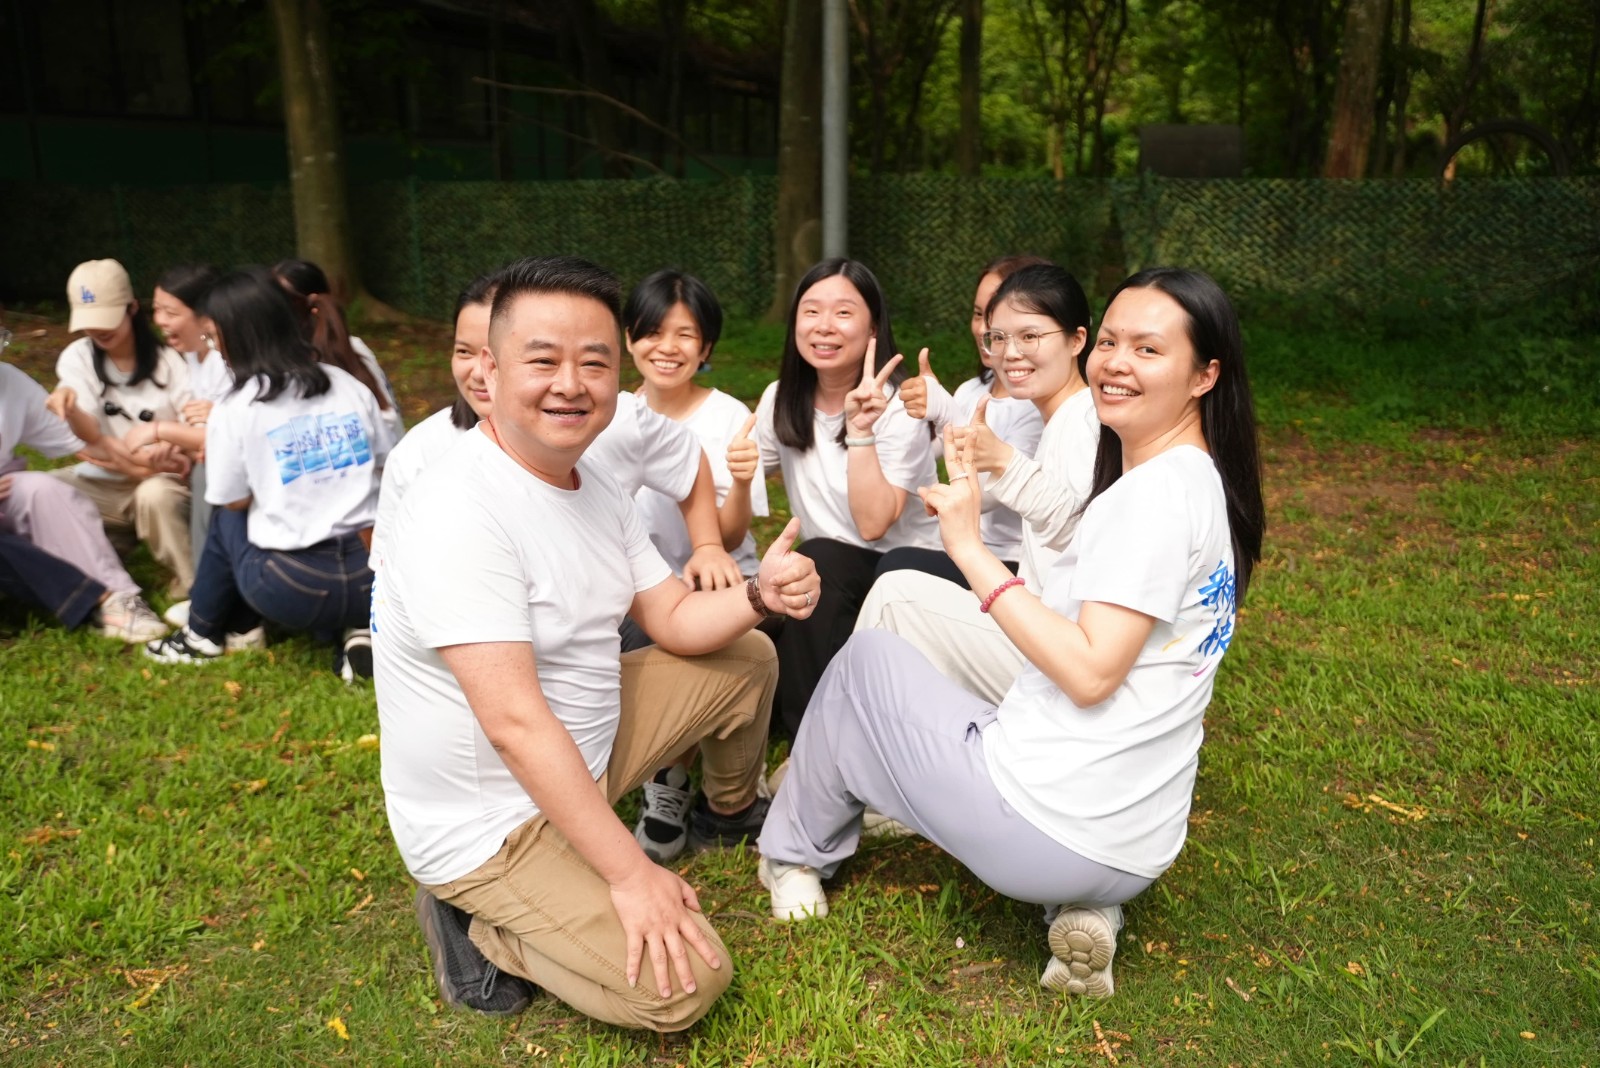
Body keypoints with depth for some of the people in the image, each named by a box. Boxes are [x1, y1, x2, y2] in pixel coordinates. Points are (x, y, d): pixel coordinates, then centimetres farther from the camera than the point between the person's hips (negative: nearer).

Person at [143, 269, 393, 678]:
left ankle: (202, 635, 37)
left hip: (293, 592, -3)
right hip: (372, 578, 3)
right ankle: (358, 631, 9)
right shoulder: (350, 387, 6)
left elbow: (235, 502, 4)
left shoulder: (234, 412, -5)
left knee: (227, 519, 24)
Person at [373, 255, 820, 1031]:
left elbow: (674, 619, 4)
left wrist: (759, 594, -17)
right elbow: (515, 723, -31)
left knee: (746, 656, 13)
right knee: (683, 986, -18)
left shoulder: (594, 483, 1)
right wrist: (630, 874, -27)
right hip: (491, 823, -8)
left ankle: (730, 812, 38)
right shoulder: (460, 512, -29)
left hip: (586, 750, 9)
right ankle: (478, 925, 3)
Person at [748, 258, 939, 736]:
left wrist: (860, 429, -29)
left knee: (819, 560, -32)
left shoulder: (897, 407, -13)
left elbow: (872, 525, -24)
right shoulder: (782, 400, 1)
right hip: (823, 588, 4)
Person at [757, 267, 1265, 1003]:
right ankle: (1083, 907, 12)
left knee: (868, 658, 9)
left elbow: (1090, 672, -23)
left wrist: (971, 550, -19)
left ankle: (797, 854, 29)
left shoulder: (1158, 490, -18)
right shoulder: (1202, 480, 11)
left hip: (1048, 826, -9)